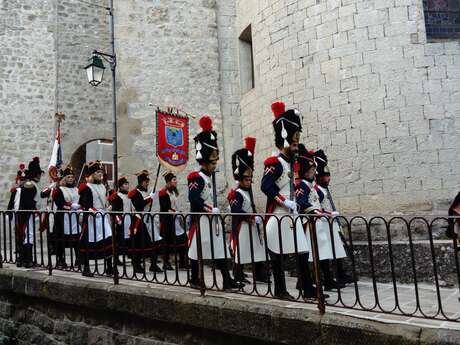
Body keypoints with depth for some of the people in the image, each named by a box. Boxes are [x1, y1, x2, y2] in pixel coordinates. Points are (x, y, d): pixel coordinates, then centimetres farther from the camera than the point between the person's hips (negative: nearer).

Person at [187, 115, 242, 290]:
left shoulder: (210, 178, 13)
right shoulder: (197, 178, -14)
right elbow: (193, 198, -25)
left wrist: (214, 210, 16)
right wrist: (208, 208, -29)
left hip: (213, 220, 9)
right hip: (201, 220, -9)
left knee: (220, 249, 6)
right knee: (197, 250, 4)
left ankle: (227, 280, 8)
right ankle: (194, 280, 17)